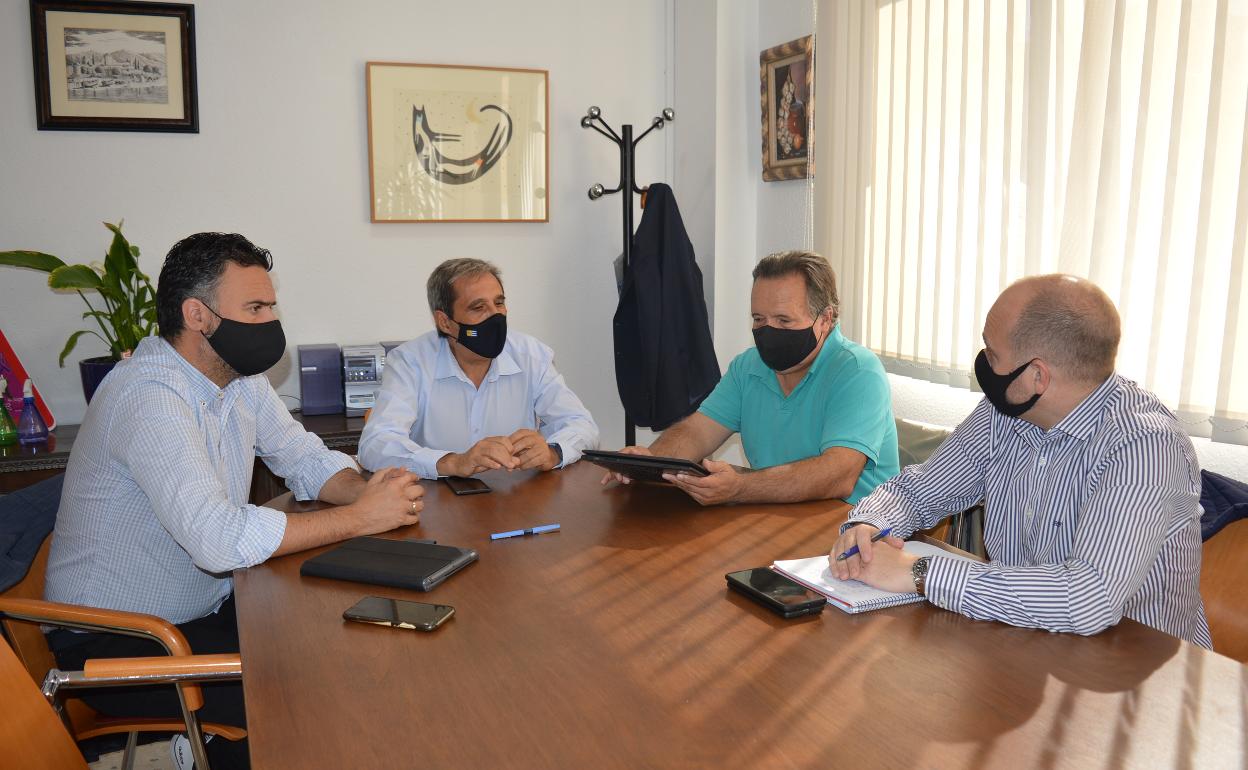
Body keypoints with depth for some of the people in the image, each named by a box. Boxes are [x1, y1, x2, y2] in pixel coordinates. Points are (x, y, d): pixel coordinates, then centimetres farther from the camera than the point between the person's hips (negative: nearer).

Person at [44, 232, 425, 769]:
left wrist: (365, 489, -15)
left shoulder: (238, 377, 1)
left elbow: (305, 458, 8)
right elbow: (219, 539, -36)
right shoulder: (149, 394, -27)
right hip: (112, 645, -8)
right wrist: (360, 517, -29)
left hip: (207, 609, 8)